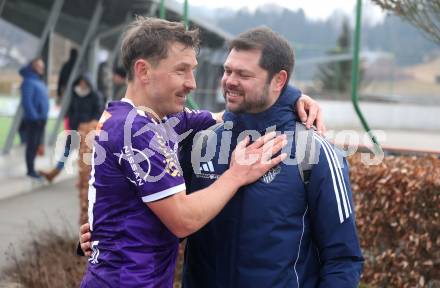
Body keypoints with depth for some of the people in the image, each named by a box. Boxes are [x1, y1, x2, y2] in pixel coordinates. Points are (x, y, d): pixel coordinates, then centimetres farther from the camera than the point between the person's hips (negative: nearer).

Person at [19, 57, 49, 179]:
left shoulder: (39, 81, 16)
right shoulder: (29, 82, -13)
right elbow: (26, 101, -20)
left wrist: (43, 116, 16)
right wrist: (34, 117, -20)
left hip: (41, 119, 9)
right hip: (33, 119, -9)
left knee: (37, 144, 13)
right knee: (31, 145, -4)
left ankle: (32, 168, 20)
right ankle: (30, 170, 0)